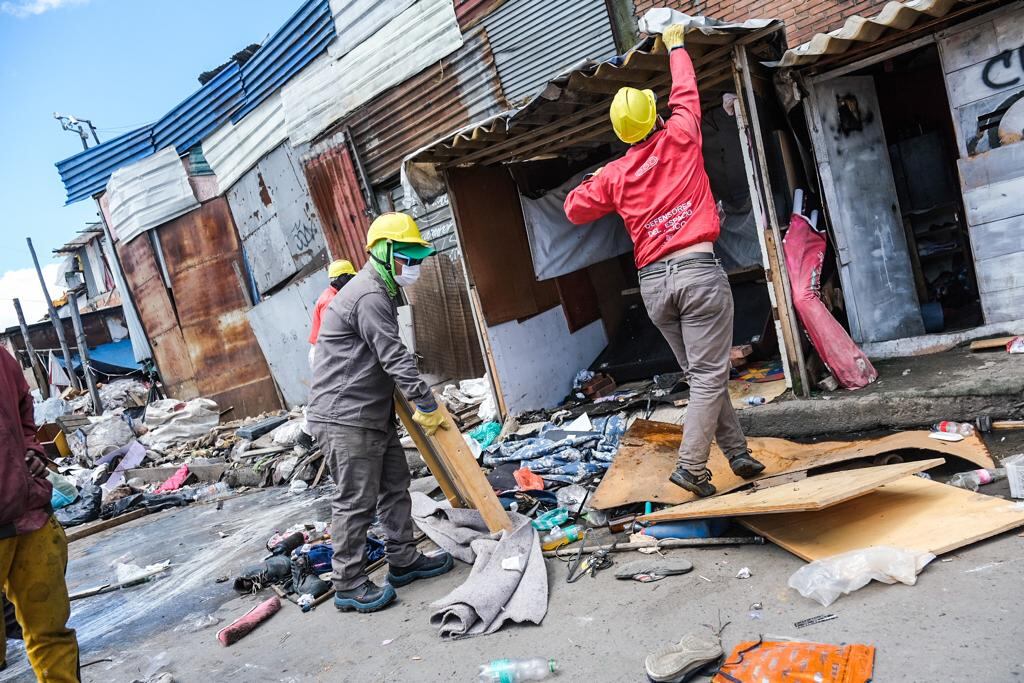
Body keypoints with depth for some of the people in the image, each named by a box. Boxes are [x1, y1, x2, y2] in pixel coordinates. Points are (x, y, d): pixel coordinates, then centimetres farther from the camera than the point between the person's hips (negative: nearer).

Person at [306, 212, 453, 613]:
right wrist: (427, 404, -17)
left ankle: (403, 560, 27)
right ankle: (349, 586, 7)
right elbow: (395, 357, -21)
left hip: (374, 413, 11)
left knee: (396, 485, 15)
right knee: (357, 501, -4)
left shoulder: (381, 291, 17)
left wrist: (417, 400, 23)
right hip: (345, 417, -11)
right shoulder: (369, 297, -18)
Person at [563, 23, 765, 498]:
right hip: (698, 270, -4)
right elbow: (685, 93, 19)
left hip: (653, 282, 4)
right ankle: (691, 467, -7)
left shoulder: (613, 174, 8)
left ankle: (737, 453, 22)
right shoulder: (680, 138, 3)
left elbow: (574, 209, 19)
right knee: (710, 377, -2)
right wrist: (675, 45, 34)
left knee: (700, 376, 15)